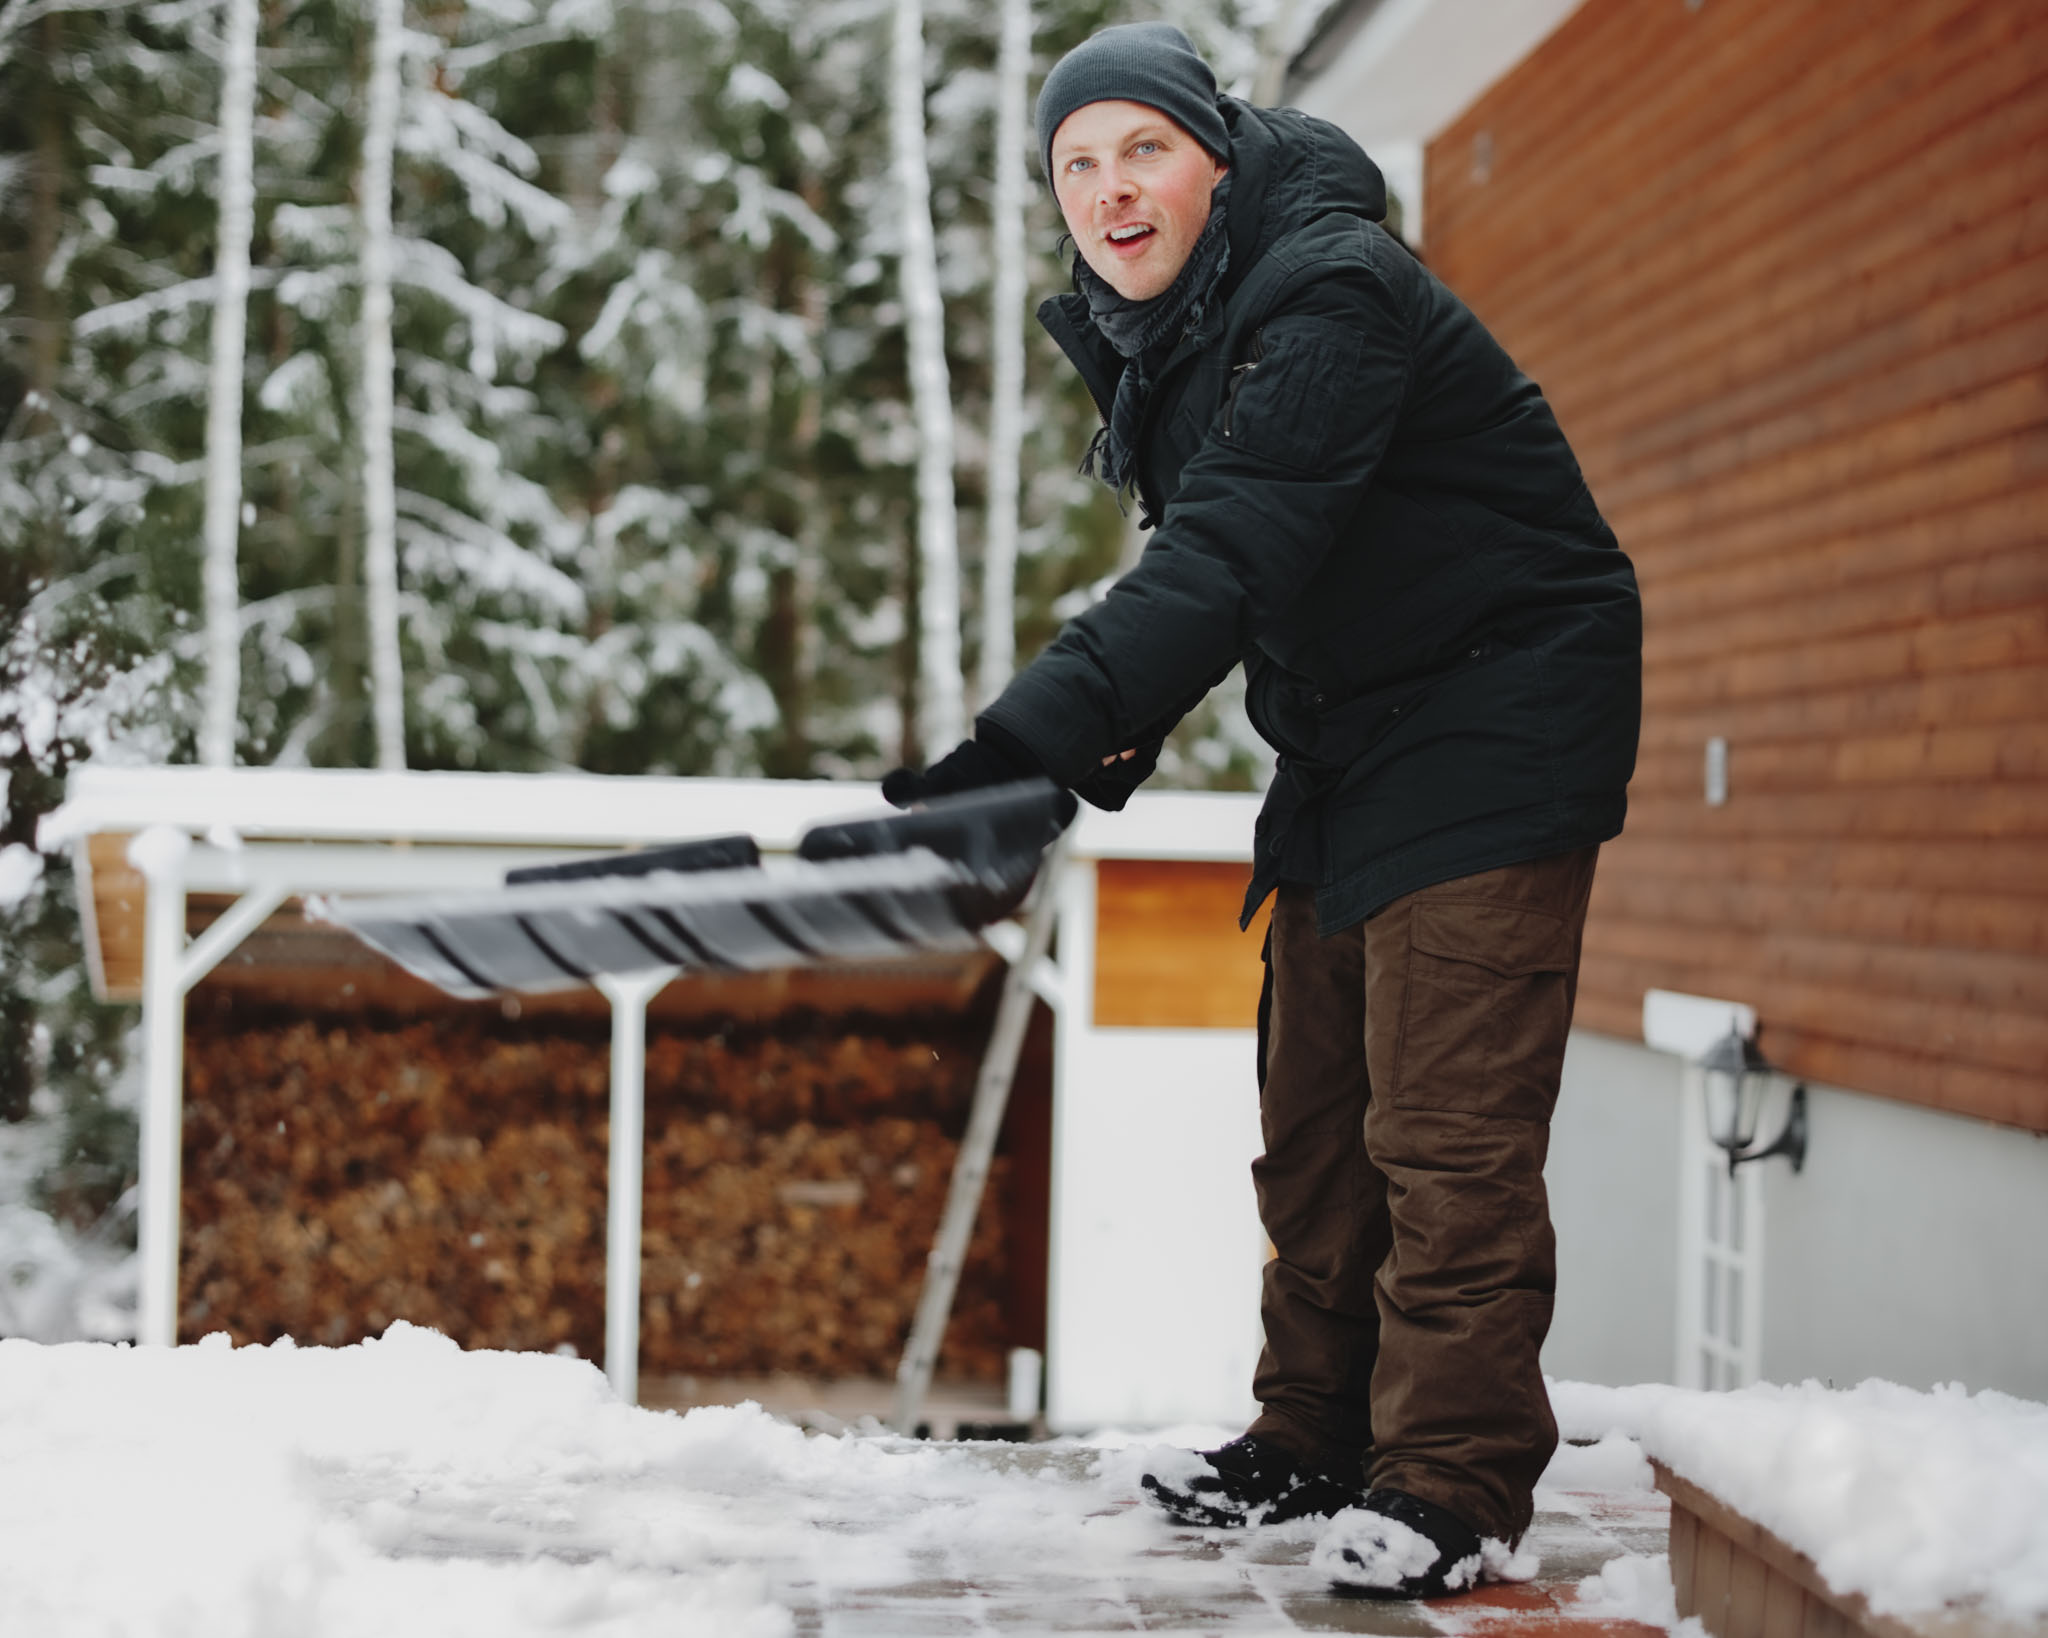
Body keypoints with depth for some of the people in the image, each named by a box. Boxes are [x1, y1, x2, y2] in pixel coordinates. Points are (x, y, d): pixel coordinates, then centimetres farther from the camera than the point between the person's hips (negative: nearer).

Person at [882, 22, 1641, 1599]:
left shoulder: (1330, 291, -23)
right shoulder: (1164, 332, 7)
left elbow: (1232, 554, -35)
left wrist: (1034, 737, -42)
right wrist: (1122, 736, 1)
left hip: (1497, 723, -9)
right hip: (1350, 742, 10)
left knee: (1445, 1128, -11)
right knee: (1313, 1120, 13)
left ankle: (1453, 1481, -3)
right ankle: (1316, 1437, 24)